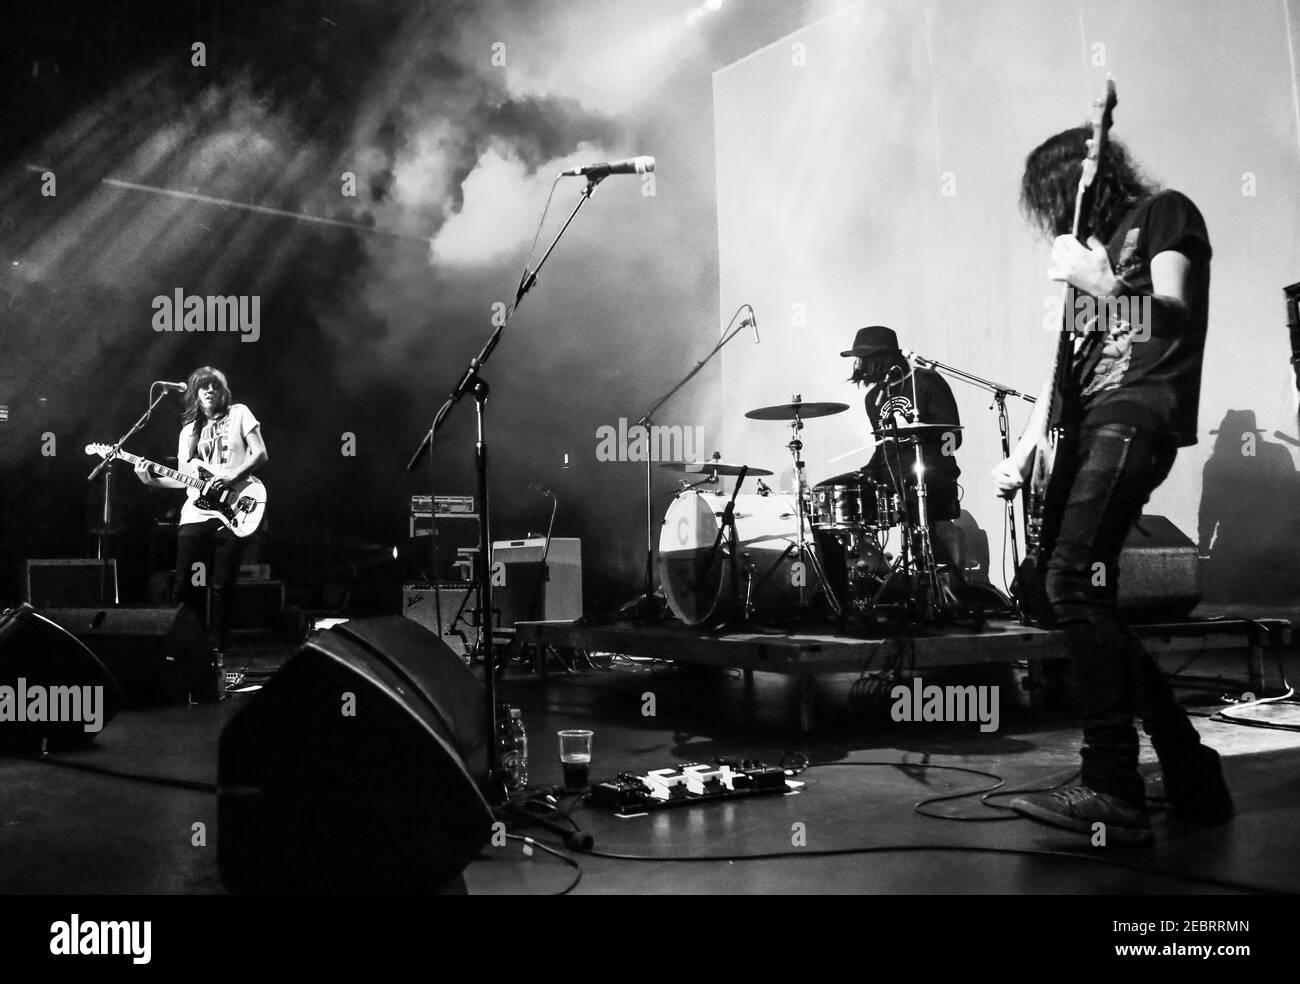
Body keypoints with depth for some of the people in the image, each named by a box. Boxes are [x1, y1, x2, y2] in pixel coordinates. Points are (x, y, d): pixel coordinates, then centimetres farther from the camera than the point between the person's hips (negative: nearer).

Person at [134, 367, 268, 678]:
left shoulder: (239, 413, 7)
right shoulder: (189, 430, 17)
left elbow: (260, 454, -2)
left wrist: (231, 477, -14)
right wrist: (152, 480, -1)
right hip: (194, 515, 3)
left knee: (221, 587, -1)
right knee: (183, 585, 1)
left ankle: (217, 650, 8)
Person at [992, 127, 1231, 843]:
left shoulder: (1164, 214, 7)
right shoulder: (1090, 244, 27)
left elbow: (1171, 319, -9)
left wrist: (1094, 282, -18)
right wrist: (1022, 453, 14)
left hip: (1137, 414, -8)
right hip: (1086, 423, 8)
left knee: (1072, 582, -23)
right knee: (1087, 597, 1)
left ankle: (1113, 793, -22)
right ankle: (1191, 777, 10)